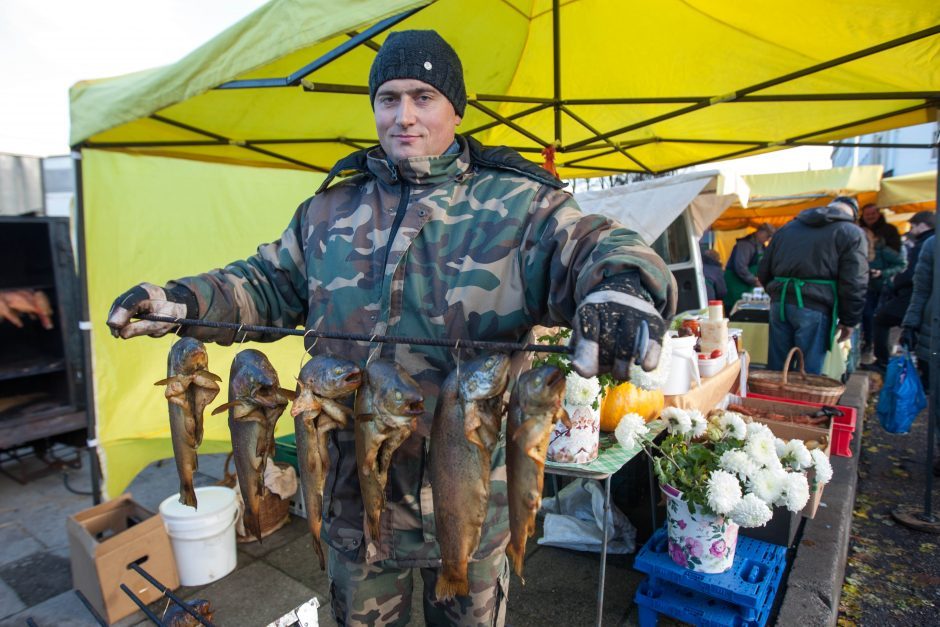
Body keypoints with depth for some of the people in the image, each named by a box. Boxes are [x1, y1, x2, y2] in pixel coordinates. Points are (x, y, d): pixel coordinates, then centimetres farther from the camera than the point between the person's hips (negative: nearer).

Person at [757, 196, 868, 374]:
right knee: (809, 373, 1)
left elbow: (764, 271, 20)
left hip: (779, 302, 5)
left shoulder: (788, 226, 20)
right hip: (815, 307, -5)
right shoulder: (851, 233, 4)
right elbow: (853, 283, -5)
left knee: (775, 368, 11)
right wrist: (848, 320, 3)